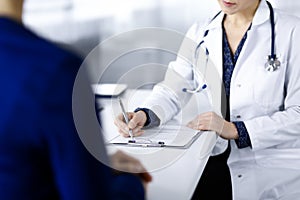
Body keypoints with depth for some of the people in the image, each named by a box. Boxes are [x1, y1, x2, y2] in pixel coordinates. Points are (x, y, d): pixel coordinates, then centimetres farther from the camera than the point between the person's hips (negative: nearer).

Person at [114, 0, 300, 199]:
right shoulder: (199, 33, 8)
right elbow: (171, 92, 2)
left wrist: (235, 130, -22)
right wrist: (143, 115, -21)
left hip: (273, 166, -4)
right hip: (219, 159, 4)